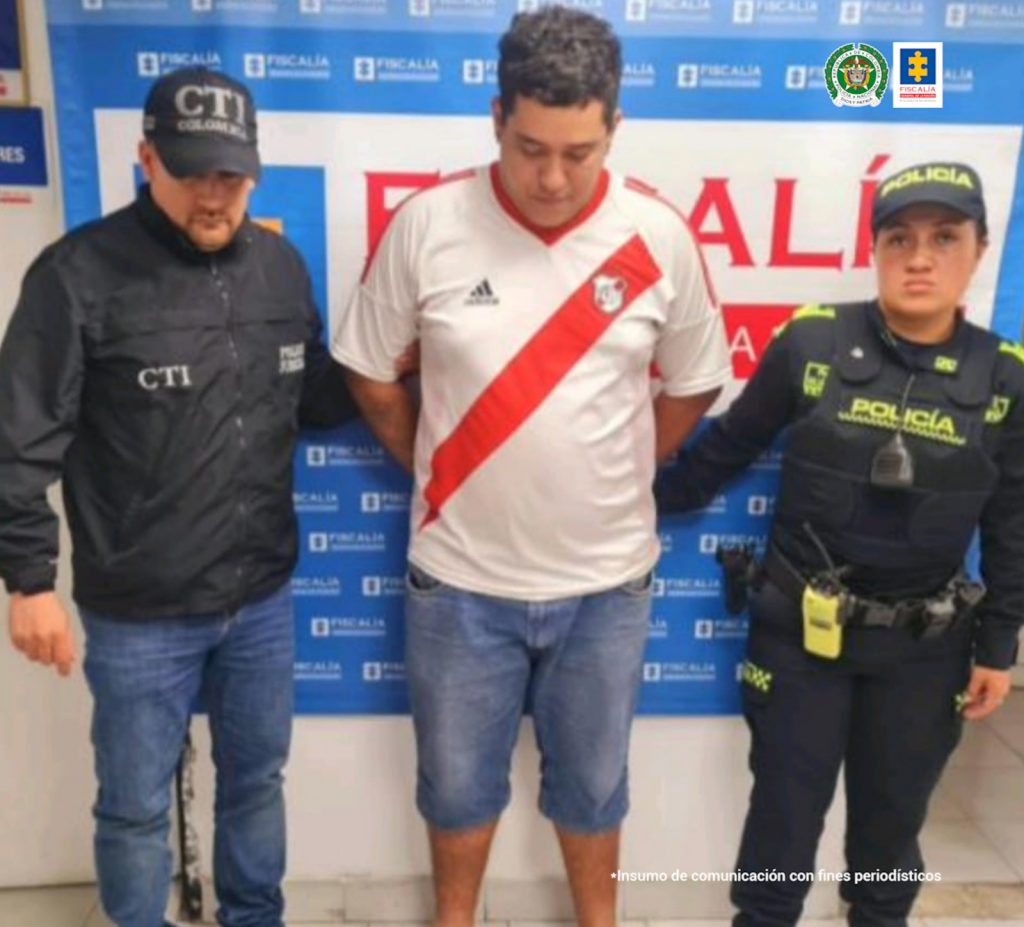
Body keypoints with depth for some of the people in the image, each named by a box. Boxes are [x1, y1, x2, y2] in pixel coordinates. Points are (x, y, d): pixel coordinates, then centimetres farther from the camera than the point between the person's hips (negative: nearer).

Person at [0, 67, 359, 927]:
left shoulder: (282, 265, 2)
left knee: (257, 779, 23)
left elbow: (313, 396, 11)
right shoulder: (80, 273, -14)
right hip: (140, 614, -4)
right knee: (136, 805, 16)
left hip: (264, 596, 5)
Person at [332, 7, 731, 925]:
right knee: (458, 782, 21)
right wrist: (438, 470, 4)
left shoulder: (658, 236, -9)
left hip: (606, 579, 1)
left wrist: (613, 477, 4)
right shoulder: (427, 224, -12)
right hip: (460, 577, 0)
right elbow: (371, 375, 1)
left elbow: (694, 385, 4)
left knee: (590, 781, 22)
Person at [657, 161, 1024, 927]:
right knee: (785, 817, 12)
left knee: (892, 821, 20)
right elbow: (730, 447, 0)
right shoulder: (812, 341, -11)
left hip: (923, 648, 2)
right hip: (800, 631, -1)